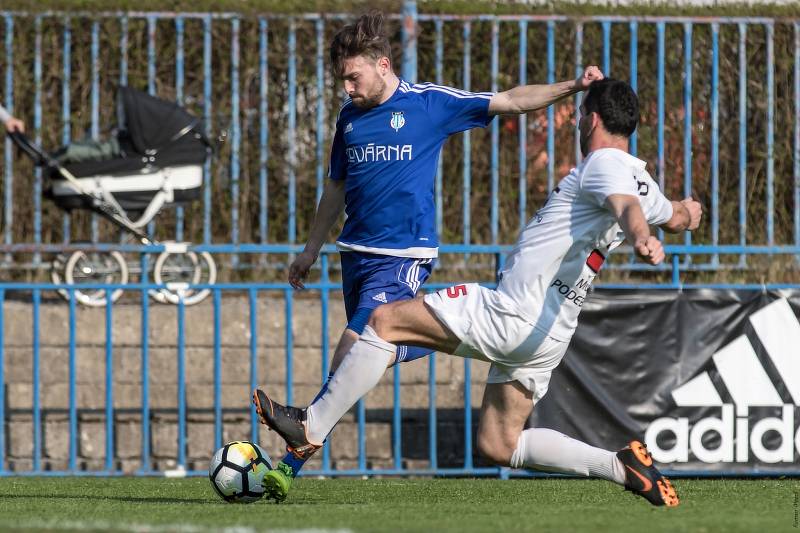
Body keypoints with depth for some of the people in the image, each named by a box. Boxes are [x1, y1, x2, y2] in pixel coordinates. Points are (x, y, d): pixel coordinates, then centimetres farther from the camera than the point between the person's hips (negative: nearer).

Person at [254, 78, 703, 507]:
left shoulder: (605, 164, -12)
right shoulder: (641, 182, 14)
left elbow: (627, 206, -35)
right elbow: (677, 219, 36)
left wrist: (642, 238, -56)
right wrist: (684, 210, 59)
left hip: (512, 314, -9)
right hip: (551, 337, 9)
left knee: (385, 321, -1)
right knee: (499, 446, 14)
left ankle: (312, 427, 0)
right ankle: (620, 466, 2)